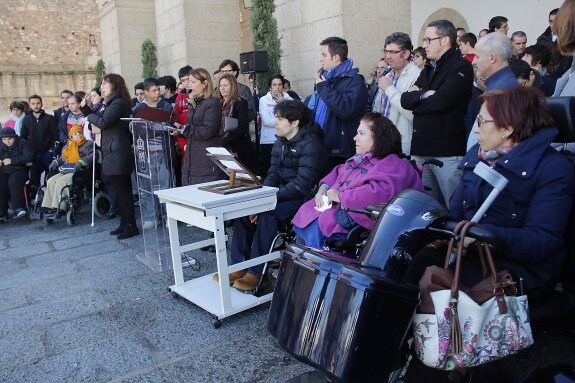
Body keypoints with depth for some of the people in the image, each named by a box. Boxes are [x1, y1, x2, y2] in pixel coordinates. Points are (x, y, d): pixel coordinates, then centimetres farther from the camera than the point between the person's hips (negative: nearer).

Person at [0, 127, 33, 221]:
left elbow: (29, 156, -13)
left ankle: (18, 208, -35)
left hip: (18, 170, -3)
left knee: (13, 182, -34)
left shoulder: (22, 144, 2)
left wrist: (12, 160, -18)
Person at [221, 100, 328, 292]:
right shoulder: (280, 143, 10)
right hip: (282, 194, 8)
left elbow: (302, 185, -24)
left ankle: (255, 272, -19)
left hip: (303, 198, -8)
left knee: (267, 213, -30)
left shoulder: (310, 144, -17)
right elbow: (272, 175, 8)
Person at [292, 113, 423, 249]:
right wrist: (323, 188, 8)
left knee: (315, 230, -27)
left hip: (350, 221, -10)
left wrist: (341, 195, -20)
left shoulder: (393, 165, -11)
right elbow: (338, 172, 29)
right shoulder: (359, 159, 20)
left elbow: (377, 193, -28)